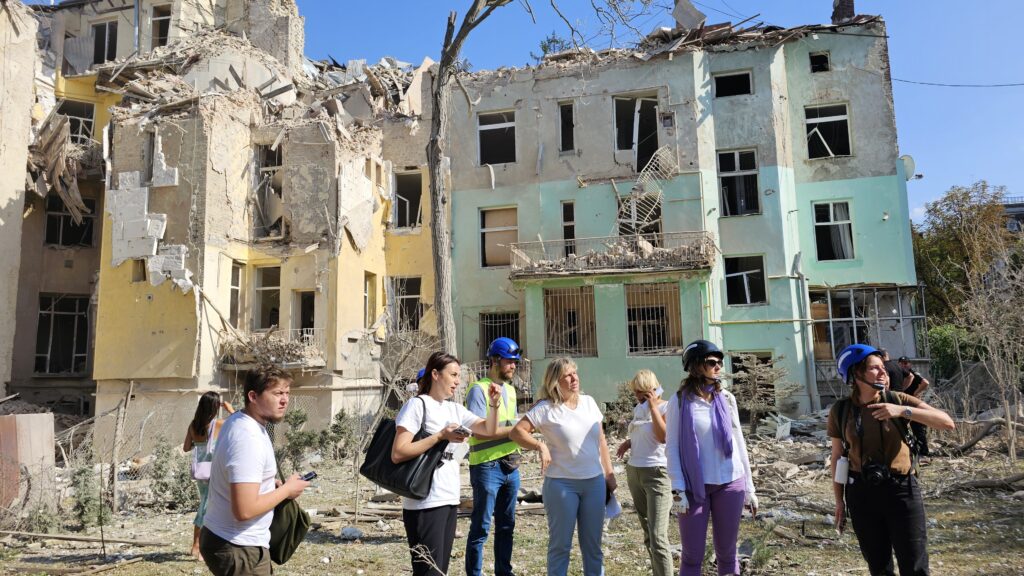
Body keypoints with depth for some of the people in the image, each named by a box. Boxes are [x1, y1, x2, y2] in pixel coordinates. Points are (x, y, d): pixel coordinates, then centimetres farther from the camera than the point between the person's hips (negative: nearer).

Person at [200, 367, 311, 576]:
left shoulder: (236, 420, 4)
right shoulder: (249, 440, -26)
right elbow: (245, 510, -30)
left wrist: (273, 485, 7)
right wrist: (287, 489, -16)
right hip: (239, 548, -10)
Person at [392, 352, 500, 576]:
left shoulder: (455, 409, 12)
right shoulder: (417, 405, -10)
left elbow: (489, 430, 11)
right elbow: (397, 454, -18)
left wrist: (494, 404, -5)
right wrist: (441, 435, -20)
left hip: (450, 500, 8)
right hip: (425, 503, -8)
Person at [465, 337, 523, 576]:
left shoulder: (510, 389, 14)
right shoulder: (479, 389, -11)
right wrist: (514, 429, -17)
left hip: (511, 466, 8)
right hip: (487, 467, -8)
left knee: (506, 526, 16)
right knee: (481, 528, 1)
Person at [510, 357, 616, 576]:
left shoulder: (589, 402, 6)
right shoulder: (546, 408, -9)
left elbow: (601, 440, 12)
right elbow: (516, 432, -13)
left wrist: (609, 474, 11)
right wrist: (540, 446, -26)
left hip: (595, 482, 4)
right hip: (561, 484, -4)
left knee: (593, 544, 14)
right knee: (560, 544, 7)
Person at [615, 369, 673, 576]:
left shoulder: (667, 407, -10)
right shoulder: (638, 409, 12)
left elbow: (663, 437, -27)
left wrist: (653, 406, -21)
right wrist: (628, 442, 8)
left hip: (657, 473, -8)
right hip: (634, 472, 8)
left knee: (658, 536, -13)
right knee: (648, 534, 15)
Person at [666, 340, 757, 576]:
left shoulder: (727, 398, 5)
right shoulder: (679, 401, -5)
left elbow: (739, 443, 10)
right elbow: (672, 447, -5)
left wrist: (749, 487, 11)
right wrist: (677, 489, -12)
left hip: (730, 484, 3)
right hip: (694, 487, -3)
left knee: (727, 553, 12)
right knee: (692, 556, 3)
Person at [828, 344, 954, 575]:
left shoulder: (897, 400, -5)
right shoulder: (840, 411, -3)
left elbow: (947, 422, -13)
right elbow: (837, 457, 5)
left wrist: (903, 410, -26)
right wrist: (839, 501, 6)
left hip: (901, 490, -1)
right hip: (862, 494, 1)